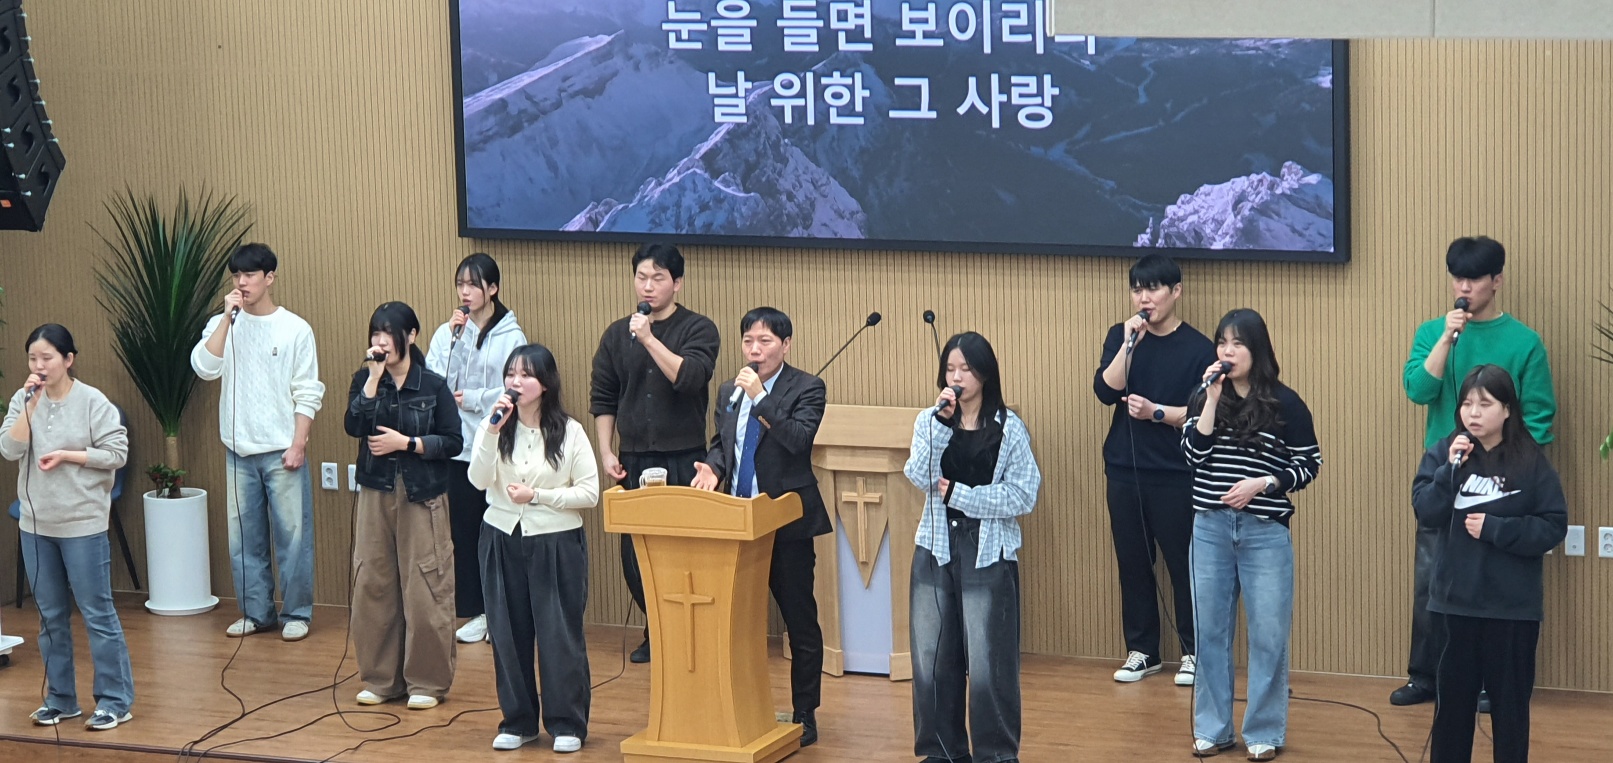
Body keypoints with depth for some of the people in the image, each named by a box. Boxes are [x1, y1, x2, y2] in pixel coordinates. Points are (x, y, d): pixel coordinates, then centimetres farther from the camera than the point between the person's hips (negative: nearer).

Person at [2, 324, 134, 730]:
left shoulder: (92, 402, -9)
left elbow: (117, 453, -10)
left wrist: (66, 456, -16)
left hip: (83, 524, -5)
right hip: (36, 525, 5)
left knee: (97, 614, 0)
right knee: (51, 617, 13)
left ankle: (115, 701, 8)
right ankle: (60, 699, 23)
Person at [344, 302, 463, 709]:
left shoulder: (433, 386, -2)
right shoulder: (365, 380, 5)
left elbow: (453, 442, -4)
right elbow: (354, 426, -11)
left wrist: (406, 443, -12)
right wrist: (374, 378, -15)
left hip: (422, 498, -3)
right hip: (376, 495, 3)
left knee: (424, 589, -3)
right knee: (373, 585, 5)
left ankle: (426, 682, 7)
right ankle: (380, 678, 16)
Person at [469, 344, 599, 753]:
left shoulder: (570, 432, -4)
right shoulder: (494, 427, 3)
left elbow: (589, 493, -6)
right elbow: (479, 480, -10)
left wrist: (538, 496, -15)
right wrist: (492, 431, -19)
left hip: (556, 542, -3)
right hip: (502, 539, 3)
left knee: (559, 633, 1)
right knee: (508, 633, 7)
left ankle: (566, 723, 11)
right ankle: (517, 721, 18)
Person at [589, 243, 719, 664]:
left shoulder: (698, 329, -1)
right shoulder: (617, 335, 10)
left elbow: (690, 377, -18)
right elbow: (602, 399, 13)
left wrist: (649, 338, -22)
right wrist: (606, 451, 4)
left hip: (684, 460, -4)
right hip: (633, 459, 4)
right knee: (635, 554, 4)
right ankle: (656, 630, 19)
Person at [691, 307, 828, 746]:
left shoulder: (806, 389, -6)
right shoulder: (728, 392, 12)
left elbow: (799, 439, -20)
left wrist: (760, 398, -24)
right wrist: (711, 467, -3)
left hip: (787, 521, -5)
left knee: (800, 620, 3)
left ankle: (804, 716, 13)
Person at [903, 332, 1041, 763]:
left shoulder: (1009, 428, -3)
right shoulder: (930, 420, 5)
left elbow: (1023, 496, -8)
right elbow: (919, 478, -10)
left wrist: (958, 493, -12)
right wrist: (942, 421, -18)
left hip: (988, 554, -3)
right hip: (936, 549, 3)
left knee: (987, 661, -3)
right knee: (932, 657, 6)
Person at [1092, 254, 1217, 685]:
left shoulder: (1198, 349, -4)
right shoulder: (1120, 336, 7)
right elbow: (1106, 391, -7)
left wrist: (1157, 413, -19)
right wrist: (1130, 343, -15)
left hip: (1176, 475, -4)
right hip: (1124, 470, 4)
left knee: (1183, 563, 0)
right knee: (1132, 563, 8)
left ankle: (1193, 652, 11)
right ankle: (1141, 651, 18)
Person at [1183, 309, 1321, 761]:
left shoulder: (1285, 403, -4)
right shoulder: (1205, 399, 6)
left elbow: (1309, 464, -1)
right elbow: (1194, 455, -6)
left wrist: (1261, 484, -15)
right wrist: (1212, 398, -12)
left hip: (1266, 532, -3)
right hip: (1211, 528, 3)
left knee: (1268, 633, 2)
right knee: (1210, 630, 8)